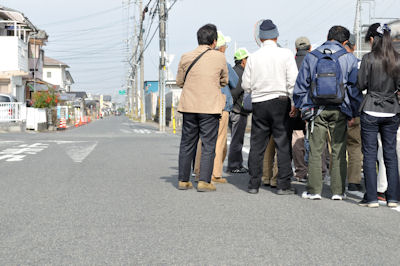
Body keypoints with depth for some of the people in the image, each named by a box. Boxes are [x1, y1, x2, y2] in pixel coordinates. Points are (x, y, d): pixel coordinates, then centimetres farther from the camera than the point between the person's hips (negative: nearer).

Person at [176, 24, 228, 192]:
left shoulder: (186, 57, 3)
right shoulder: (219, 57, -3)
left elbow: (179, 82, 12)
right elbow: (224, 81, 9)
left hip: (189, 106, 3)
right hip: (210, 107, -3)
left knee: (187, 144, 11)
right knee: (208, 145, 2)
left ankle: (183, 180, 15)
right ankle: (204, 181, -3)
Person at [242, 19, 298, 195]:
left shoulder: (253, 57, 1)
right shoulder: (286, 54, -4)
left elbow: (246, 85, 4)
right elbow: (293, 81, -8)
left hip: (259, 103, 2)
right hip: (280, 101, -2)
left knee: (257, 145, 8)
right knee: (283, 144, 2)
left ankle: (254, 184, 11)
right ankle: (283, 185, 1)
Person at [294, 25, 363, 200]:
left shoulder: (311, 57, 3)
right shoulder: (349, 58, -1)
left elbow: (301, 85, 5)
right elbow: (355, 87, 0)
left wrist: (302, 107, 12)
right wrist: (354, 112, 8)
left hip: (316, 110, 1)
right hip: (339, 111, 0)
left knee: (315, 151, 5)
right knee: (338, 151, 6)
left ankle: (314, 190, 5)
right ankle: (338, 191, 8)